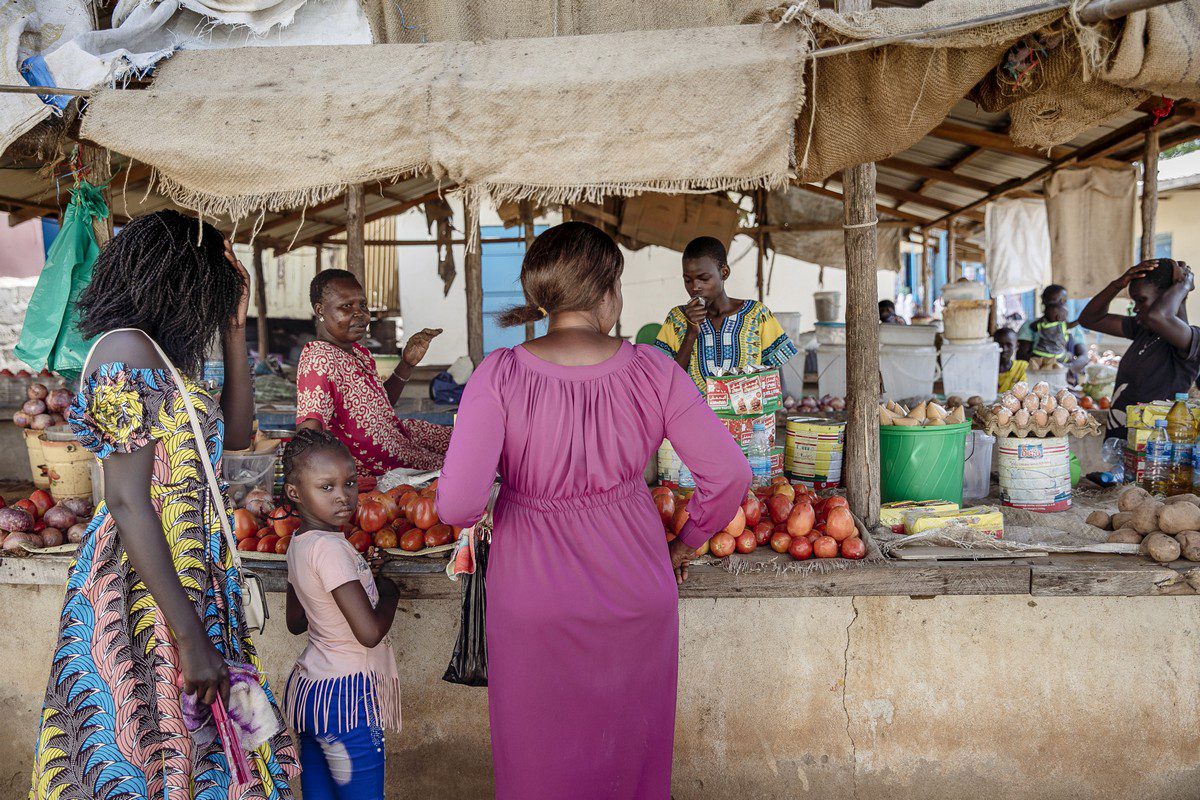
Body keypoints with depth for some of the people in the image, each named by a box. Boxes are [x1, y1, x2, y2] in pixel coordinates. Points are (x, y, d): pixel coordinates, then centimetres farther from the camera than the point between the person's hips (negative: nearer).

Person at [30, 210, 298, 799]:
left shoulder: (162, 356, 9)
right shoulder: (127, 352, -17)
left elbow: (235, 434, 16)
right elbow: (128, 504, -21)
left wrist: (234, 331, 10)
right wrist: (191, 639, -21)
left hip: (188, 574, 9)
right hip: (147, 592, -9)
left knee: (182, 741, 17)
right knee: (147, 749, 4)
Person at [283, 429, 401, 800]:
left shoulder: (299, 544, 5)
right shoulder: (330, 548, -23)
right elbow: (370, 632, -26)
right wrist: (388, 592, -6)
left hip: (307, 687, 9)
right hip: (345, 695, -9)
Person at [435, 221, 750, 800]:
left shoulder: (499, 377, -19)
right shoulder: (651, 371, -14)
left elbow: (458, 505, -25)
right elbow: (730, 475, -11)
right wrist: (688, 541, 6)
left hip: (536, 594, -1)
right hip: (637, 593, 2)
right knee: (631, 739, 24)